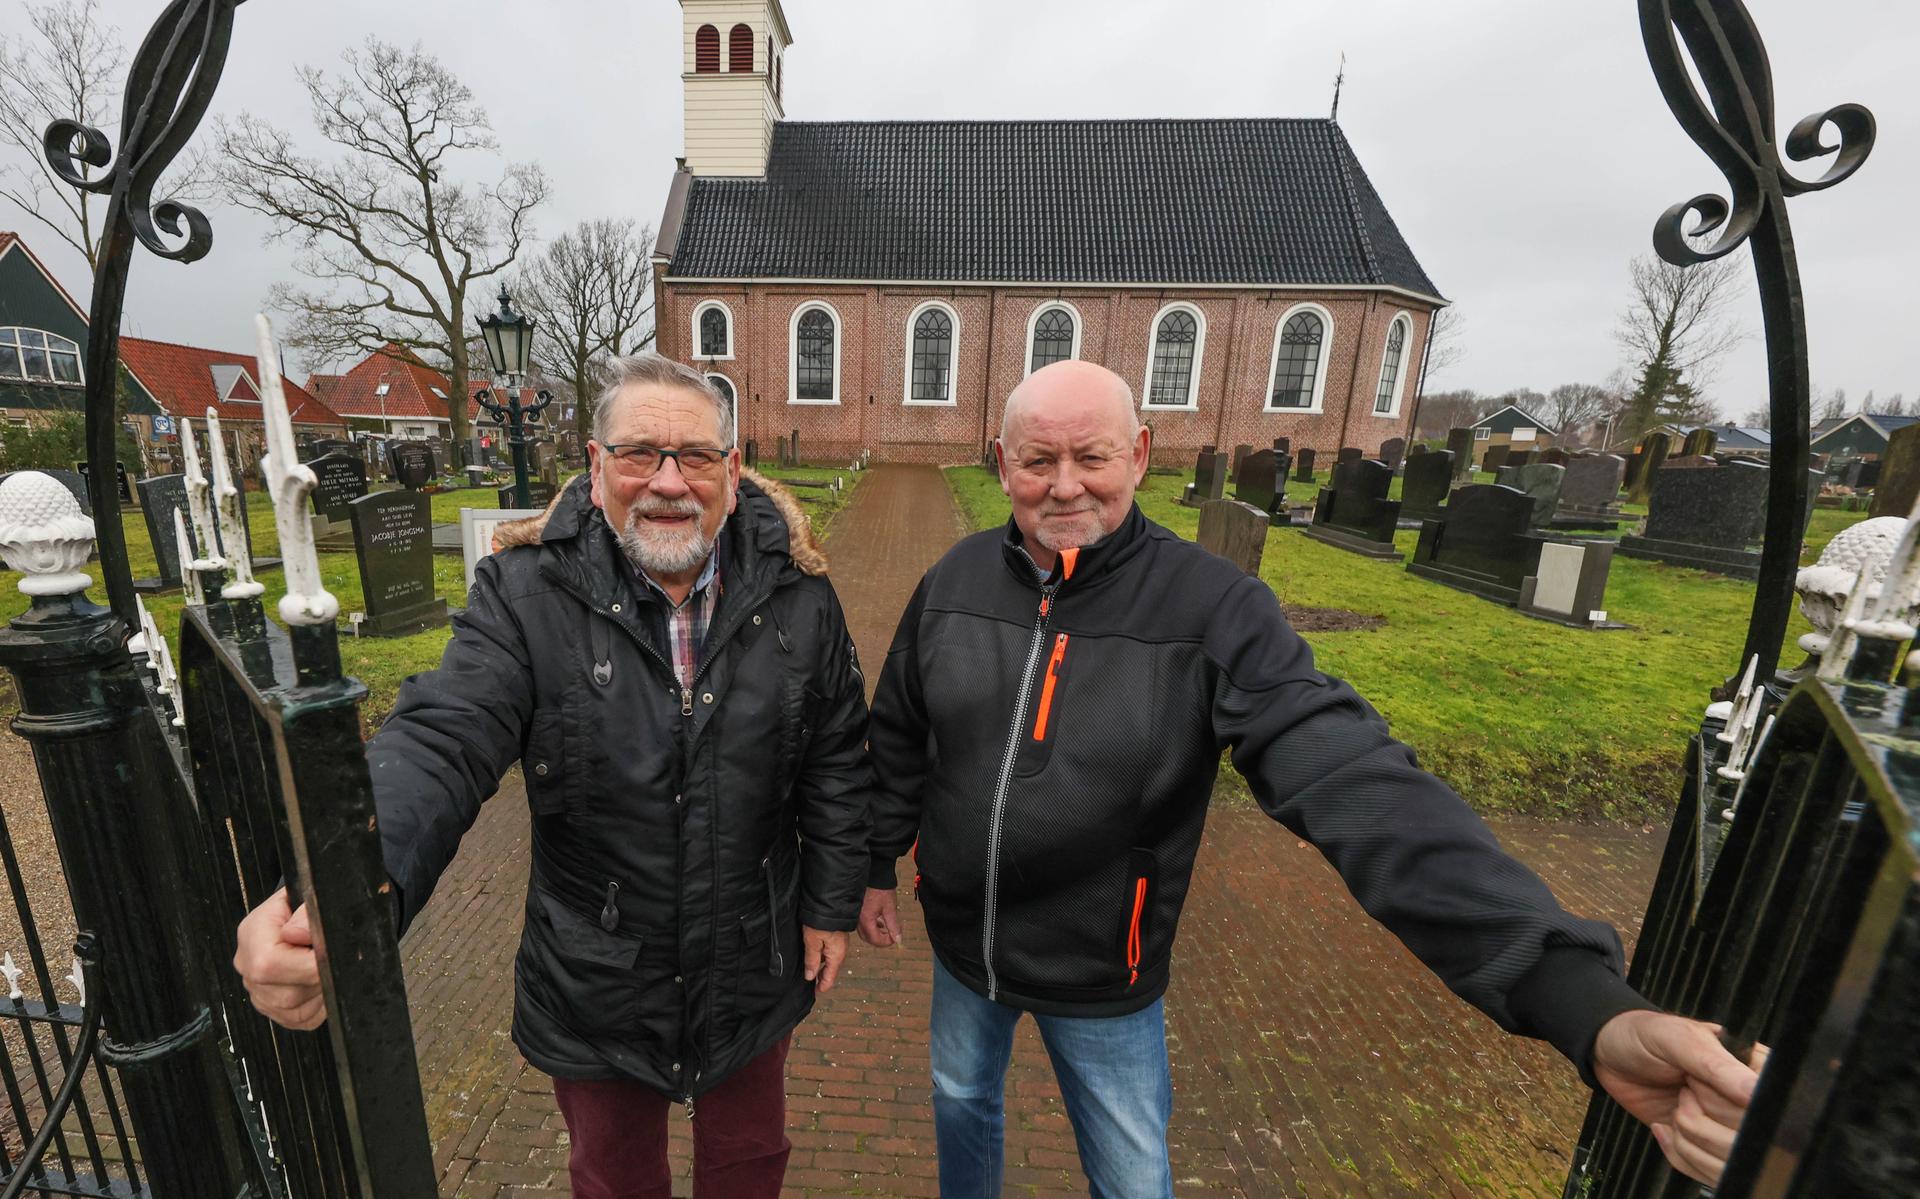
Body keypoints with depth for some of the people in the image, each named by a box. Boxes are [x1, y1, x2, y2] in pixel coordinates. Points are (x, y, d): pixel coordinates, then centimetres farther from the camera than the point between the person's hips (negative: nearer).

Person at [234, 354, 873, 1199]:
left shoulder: (796, 594, -14)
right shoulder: (527, 594, -18)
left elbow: (836, 762, -7)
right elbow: (441, 745, -27)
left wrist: (832, 904, -2)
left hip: (752, 975, 1)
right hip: (597, 990, 0)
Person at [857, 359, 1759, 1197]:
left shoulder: (1212, 608, -24)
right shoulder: (955, 581, -11)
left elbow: (1357, 787, -31)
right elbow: (899, 738, 0)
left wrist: (1585, 1001, -39)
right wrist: (876, 866, 9)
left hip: (1101, 981, -2)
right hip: (961, 943, 3)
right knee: (962, 1098, 31)